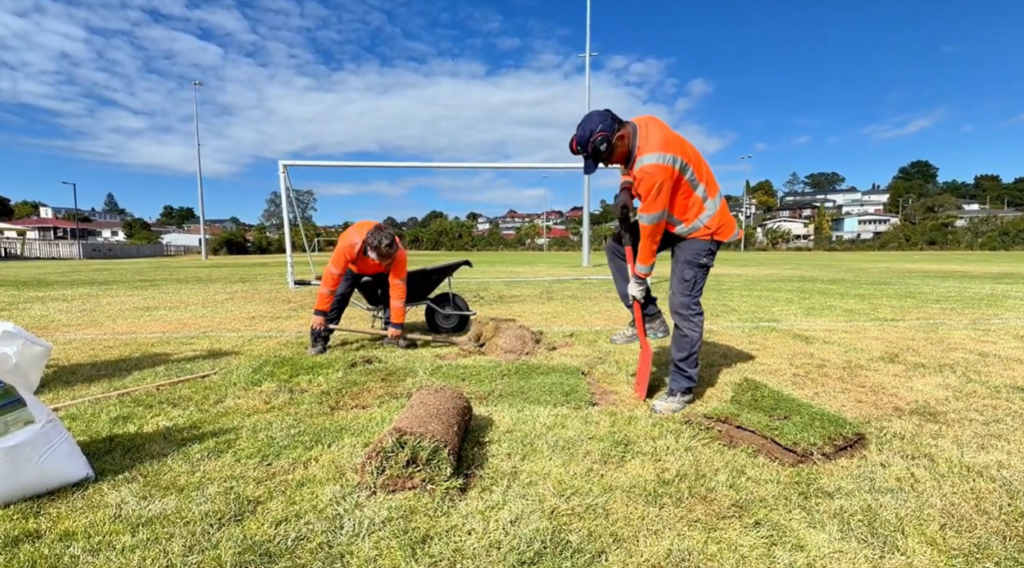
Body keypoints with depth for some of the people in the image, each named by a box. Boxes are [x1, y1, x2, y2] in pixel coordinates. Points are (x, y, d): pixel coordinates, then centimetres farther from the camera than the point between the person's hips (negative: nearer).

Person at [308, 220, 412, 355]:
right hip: (353, 265, -1)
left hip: (380, 270, 1)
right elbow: (331, 276, -38)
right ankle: (319, 338, -6)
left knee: (390, 292, -16)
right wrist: (320, 312, -33)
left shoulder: (398, 252, -42)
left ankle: (393, 335, 0)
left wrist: (397, 324, -34)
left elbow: (398, 288, -38)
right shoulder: (349, 242, -45)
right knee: (339, 295, -16)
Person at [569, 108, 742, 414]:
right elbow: (631, 163, 15)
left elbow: (651, 229, -28)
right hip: (674, 216, 9)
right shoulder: (638, 126, -8)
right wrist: (625, 188, -5)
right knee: (617, 246, 3)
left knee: (682, 305, -13)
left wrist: (639, 278, -18)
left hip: (701, 226, -9)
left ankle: (681, 389, 1)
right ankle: (650, 319, 6)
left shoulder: (654, 164, -35)